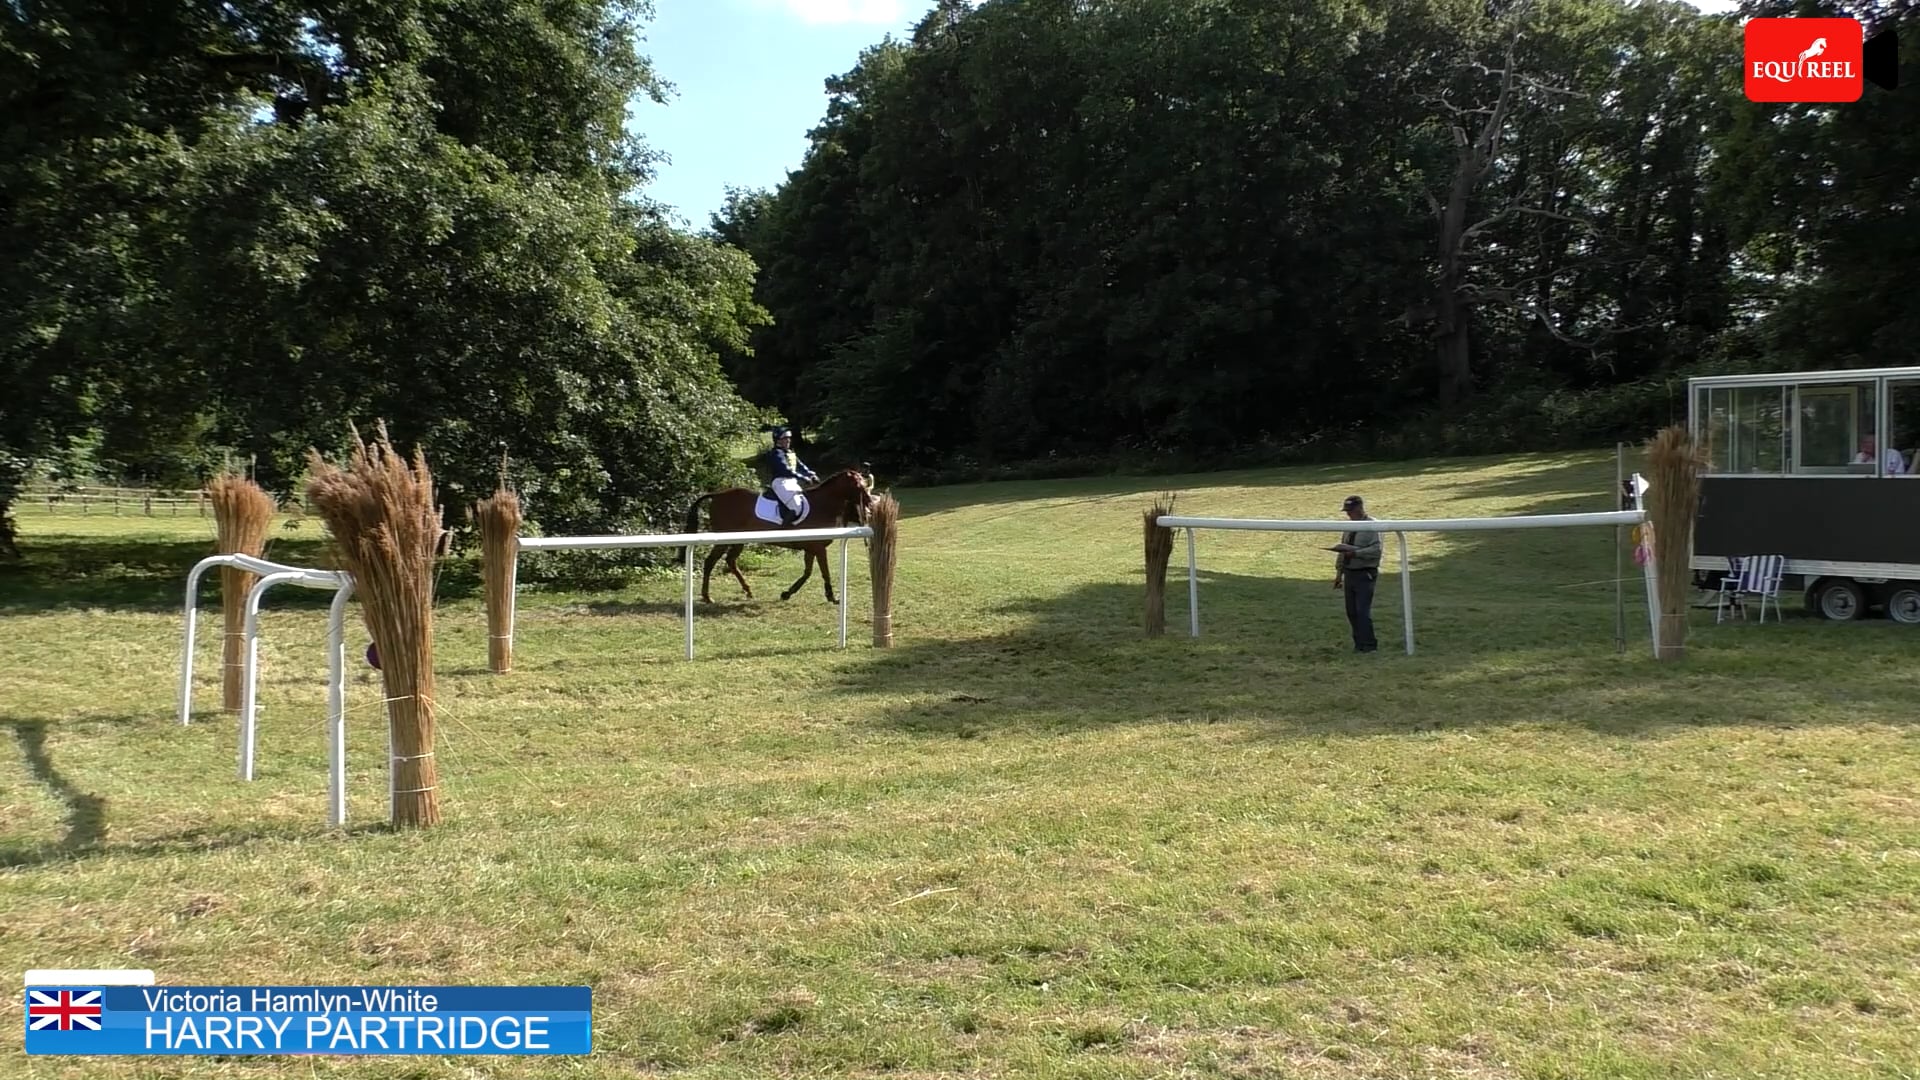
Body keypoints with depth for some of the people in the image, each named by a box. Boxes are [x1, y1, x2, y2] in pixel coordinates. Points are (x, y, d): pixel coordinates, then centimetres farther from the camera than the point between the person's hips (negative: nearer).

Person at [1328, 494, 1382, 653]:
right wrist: (1339, 573, 17)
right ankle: (1359, 643, 19)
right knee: (1351, 611, 9)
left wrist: (1355, 552, -28)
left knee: (1363, 611, -9)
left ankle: (1368, 645, 0)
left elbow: (1376, 550, -20)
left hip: (1365, 574, -7)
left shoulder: (1372, 526, -9)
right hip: (1349, 573, 7)